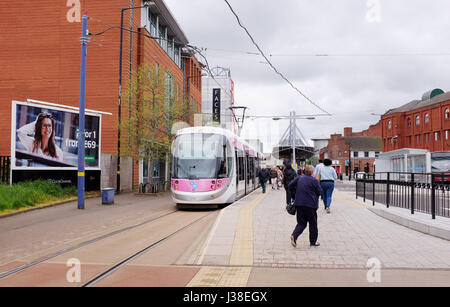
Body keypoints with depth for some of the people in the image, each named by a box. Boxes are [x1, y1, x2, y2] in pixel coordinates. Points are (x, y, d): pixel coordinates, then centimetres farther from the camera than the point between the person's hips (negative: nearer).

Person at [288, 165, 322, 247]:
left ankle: (294, 235, -12)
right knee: (313, 223, 12)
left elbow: (290, 186, 6)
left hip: (299, 204, 5)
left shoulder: (299, 178, 6)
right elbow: (319, 192, -4)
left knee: (301, 223, 12)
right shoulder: (314, 180, -9)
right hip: (310, 204, -4)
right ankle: (313, 241, 19)